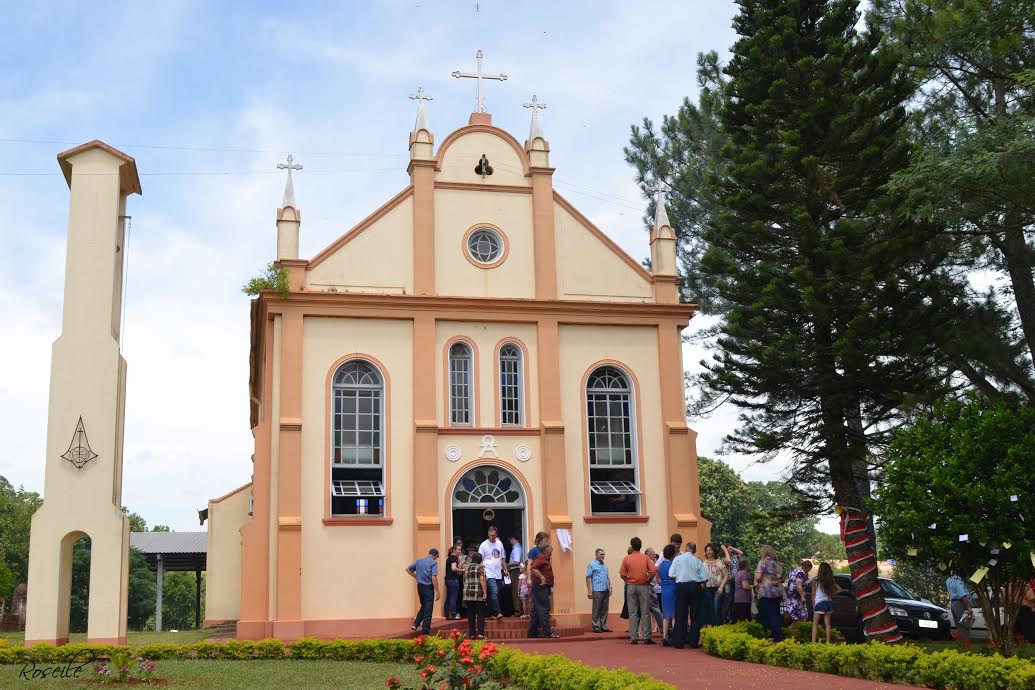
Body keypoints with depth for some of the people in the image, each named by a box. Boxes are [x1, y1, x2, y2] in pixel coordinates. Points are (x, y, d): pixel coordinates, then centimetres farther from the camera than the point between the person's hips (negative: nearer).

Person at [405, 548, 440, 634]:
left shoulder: (419, 561, 8)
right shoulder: (433, 563, -12)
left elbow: (408, 569, 15)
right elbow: (434, 578, -19)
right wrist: (437, 592, -15)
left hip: (420, 586, 6)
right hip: (428, 587, -6)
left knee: (423, 606, 24)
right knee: (428, 609, 3)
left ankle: (416, 623, 11)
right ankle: (425, 632, 6)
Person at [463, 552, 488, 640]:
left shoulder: (467, 568, 15)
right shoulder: (480, 567, -2)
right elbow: (482, 580, -13)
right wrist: (485, 593, -14)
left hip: (467, 594, 5)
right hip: (478, 594, -5)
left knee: (471, 615, 7)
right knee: (480, 615, -1)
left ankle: (472, 634, 6)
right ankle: (480, 633, -9)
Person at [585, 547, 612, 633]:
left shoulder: (605, 565, 17)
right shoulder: (592, 564, -3)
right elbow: (588, 578, -6)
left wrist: (610, 587, 13)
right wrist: (589, 591, -12)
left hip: (606, 590, 6)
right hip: (597, 590, -6)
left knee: (604, 609, 8)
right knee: (597, 610, -3)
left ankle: (604, 626, 15)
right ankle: (596, 627, 2)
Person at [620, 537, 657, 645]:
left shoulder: (626, 559, -1)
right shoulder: (645, 558, -1)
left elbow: (622, 575, -3)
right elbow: (653, 572, -9)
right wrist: (648, 581, 6)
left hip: (631, 587, 0)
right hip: (643, 587, 0)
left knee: (632, 613, 4)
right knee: (645, 612, 3)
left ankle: (634, 637, 4)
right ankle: (646, 637, 2)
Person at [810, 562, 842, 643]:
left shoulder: (816, 582, -10)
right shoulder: (831, 582, 0)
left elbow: (813, 594, -3)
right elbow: (839, 589, 4)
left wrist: (813, 605, 7)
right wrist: (831, 594, 7)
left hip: (819, 603, -4)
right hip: (829, 602, 4)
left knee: (815, 624, 0)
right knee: (827, 623, 11)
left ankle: (813, 642, -9)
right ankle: (828, 642, 11)